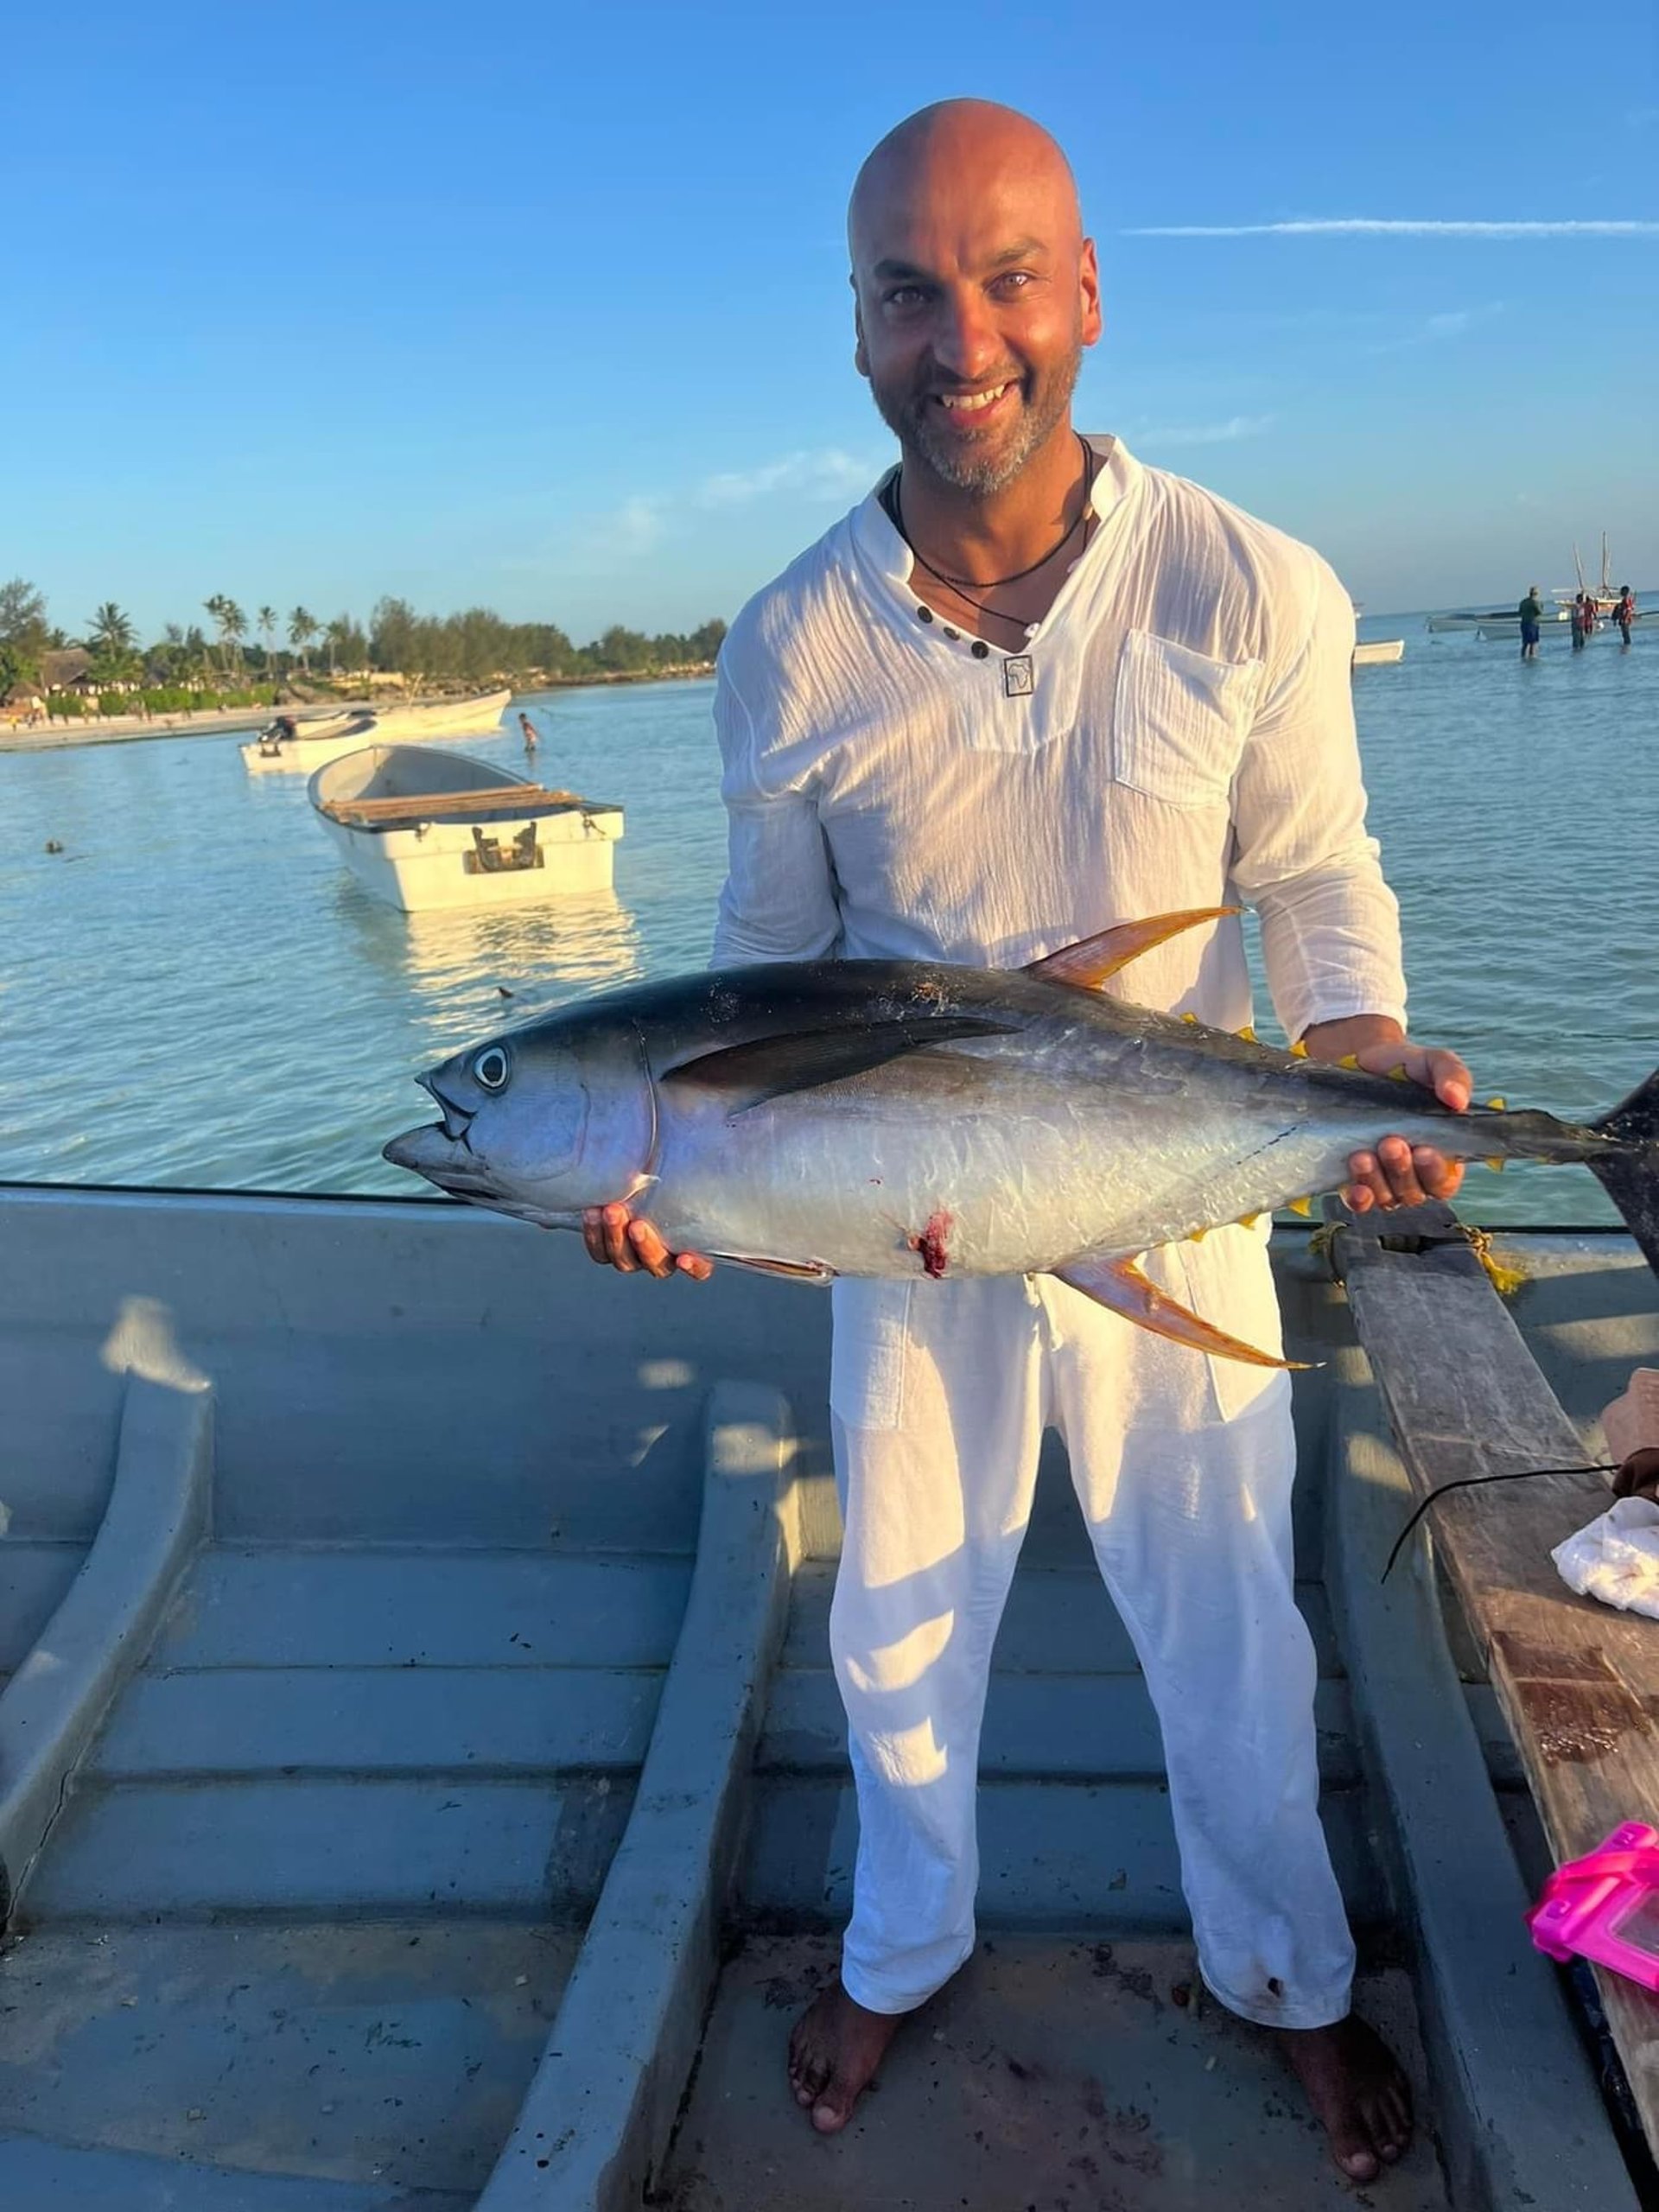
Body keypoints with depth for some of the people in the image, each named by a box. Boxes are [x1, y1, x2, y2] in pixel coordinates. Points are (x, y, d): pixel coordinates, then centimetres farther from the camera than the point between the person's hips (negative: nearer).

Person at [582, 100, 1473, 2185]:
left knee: (1227, 1631, 17)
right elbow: (770, 950, 0)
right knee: (899, 1623, 20)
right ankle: (902, 1951, 50)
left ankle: (1287, 1979, 48)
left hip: (1177, 1218, -1)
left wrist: (1369, 1069, -21)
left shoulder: (1252, 593, -12)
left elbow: (1315, 876, -3)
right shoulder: (788, 649, -9)